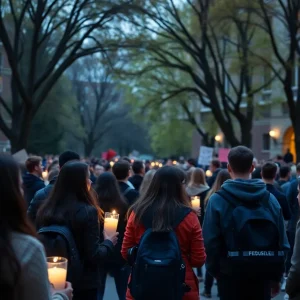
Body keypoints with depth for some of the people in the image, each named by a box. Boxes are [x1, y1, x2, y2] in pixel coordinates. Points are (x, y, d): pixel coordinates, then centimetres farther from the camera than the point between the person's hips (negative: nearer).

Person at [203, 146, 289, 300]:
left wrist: (214, 270, 4)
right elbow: (281, 242, 2)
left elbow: (211, 241, -11)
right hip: (262, 273, 3)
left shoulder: (217, 200, -10)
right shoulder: (270, 199, 0)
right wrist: (276, 277, 12)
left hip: (231, 272, -2)